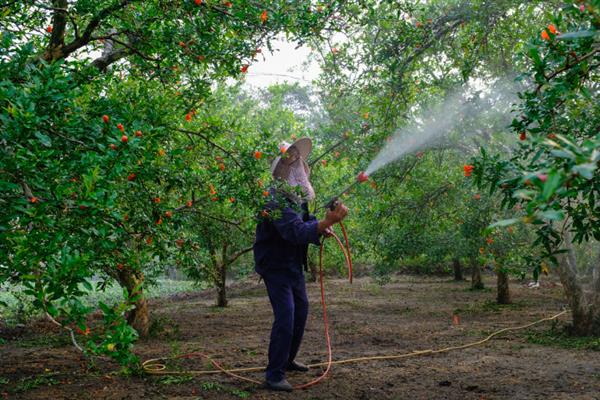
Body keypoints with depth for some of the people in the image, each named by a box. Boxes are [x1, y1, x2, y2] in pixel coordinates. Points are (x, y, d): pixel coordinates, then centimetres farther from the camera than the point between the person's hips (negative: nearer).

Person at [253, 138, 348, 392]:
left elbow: (303, 222, 17)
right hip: (275, 264, -10)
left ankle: (287, 360, 34)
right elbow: (295, 232, -38)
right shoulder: (278, 200, -27)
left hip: (293, 264, 10)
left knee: (301, 309, 17)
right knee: (285, 316, -15)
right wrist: (326, 223, -49)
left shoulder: (297, 197, 4)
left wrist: (322, 227, -4)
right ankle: (274, 375, -7)